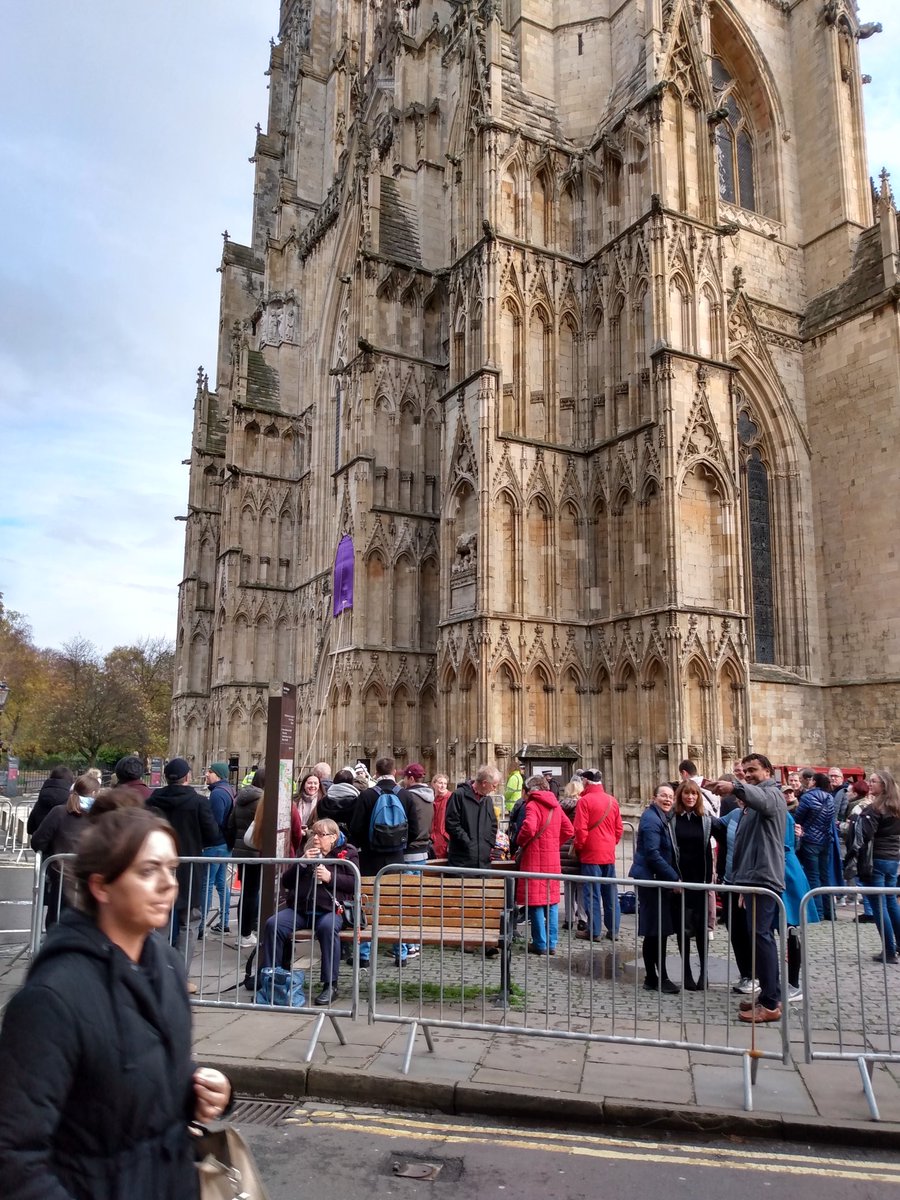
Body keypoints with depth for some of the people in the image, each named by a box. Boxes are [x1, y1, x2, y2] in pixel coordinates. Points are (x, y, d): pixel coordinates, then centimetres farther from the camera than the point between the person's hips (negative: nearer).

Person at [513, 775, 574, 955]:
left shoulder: (532, 805, -11)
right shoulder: (555, 805, 10)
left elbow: (529, 828, -26)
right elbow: (568, 830, 12)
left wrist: (520, 843, -9)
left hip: (535, 859, -6)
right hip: (553, 859, 7)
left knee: (535, 901, 2)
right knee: (551, 901, 12)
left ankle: (540, 944, 5)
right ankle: (551, 943, 16)